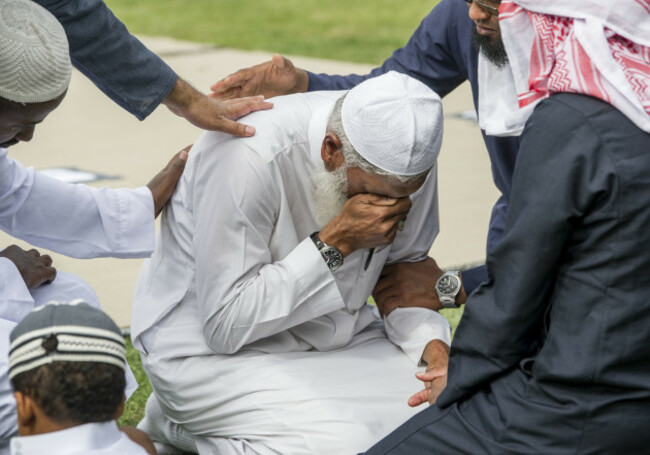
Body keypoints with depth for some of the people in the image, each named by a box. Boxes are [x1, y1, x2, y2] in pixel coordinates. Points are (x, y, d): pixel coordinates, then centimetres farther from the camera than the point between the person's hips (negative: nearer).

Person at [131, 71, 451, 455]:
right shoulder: (249, 159, -29)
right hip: (217, 352, -7)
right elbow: (224, 325, -26)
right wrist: (335, 243, -30)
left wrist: (434, 346, -15)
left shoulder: (404, 153, -9)